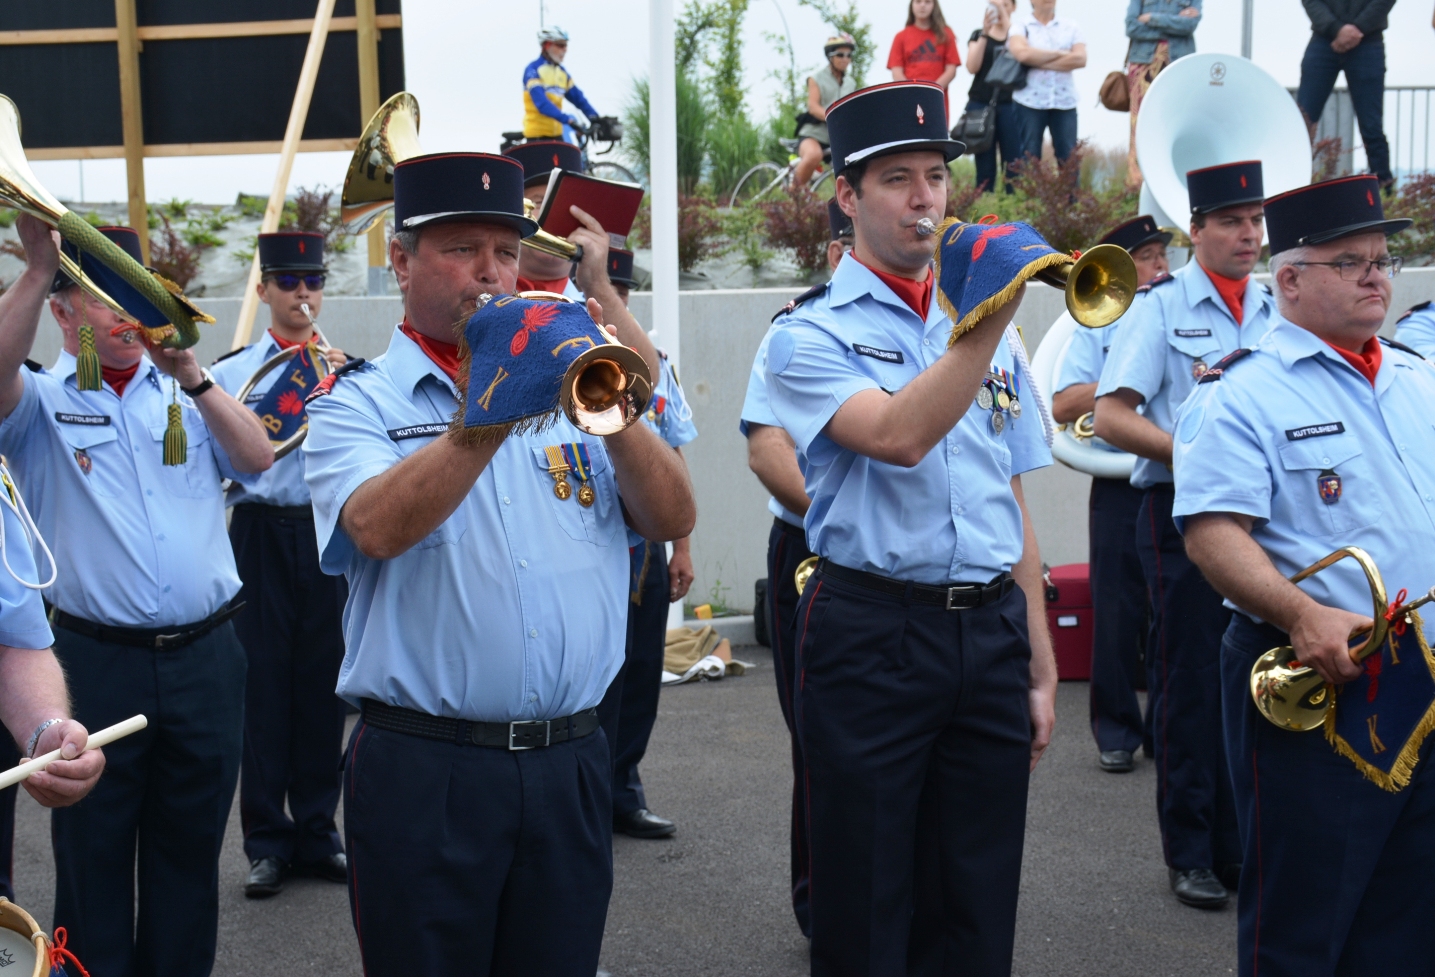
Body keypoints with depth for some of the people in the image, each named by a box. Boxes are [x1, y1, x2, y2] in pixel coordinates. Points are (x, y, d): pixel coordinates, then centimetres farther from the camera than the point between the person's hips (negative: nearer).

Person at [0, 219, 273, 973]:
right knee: (92, 855, 7)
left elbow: (257, 458, -4)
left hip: (204, 657, 3)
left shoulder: (187, 393, 10)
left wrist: (192, 377, -15)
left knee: (189, 852, 13)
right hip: (95, 663, -3)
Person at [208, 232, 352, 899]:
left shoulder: (351, 369, 8)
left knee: (323, 683, 7)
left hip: (331, 531, 1)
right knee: (264, 683, 0)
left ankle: (317, 835, 20)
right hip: (260, 535, -1)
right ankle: (267, 843, 11)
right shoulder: (230, 372, 5)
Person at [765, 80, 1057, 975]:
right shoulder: (812, 335, -3)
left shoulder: (986, 324, 13)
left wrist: (1039, 669, 13)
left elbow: (1012, 508, 15)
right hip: (873, 633, -5)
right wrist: (995, 315, -25)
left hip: (991, 632, 5)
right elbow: (899, 436, -23)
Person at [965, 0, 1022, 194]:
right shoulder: (978, 34, 13)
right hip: (980, 105, 1)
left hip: (1010, 105, -1)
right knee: (984, 165, 0)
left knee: (1013, 164, -8)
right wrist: (985, 33, -10)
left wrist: (1006, 21, -15)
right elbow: (972, 67, -2)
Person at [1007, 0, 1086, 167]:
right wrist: (1060, 54, -7)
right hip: (1030, 102, -2)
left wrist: (1038, 62, -9)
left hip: (1065, 102, 2)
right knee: (1029, 159, -1)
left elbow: (1080, 59, -5)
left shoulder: (1070, 26, 10)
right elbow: (1022, 53, -17)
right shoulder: (1019, 26, 3)